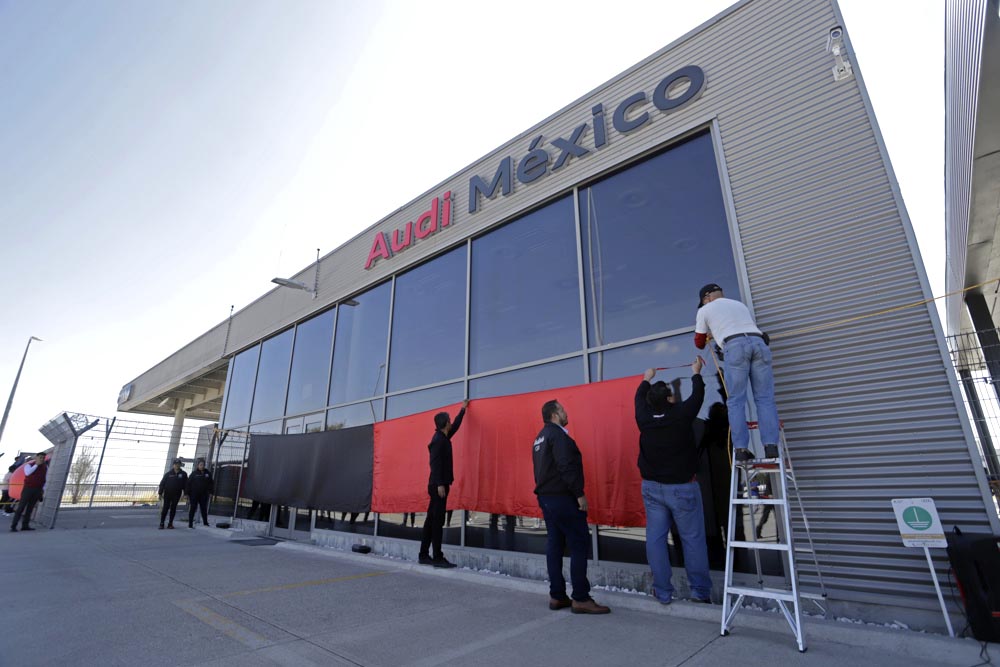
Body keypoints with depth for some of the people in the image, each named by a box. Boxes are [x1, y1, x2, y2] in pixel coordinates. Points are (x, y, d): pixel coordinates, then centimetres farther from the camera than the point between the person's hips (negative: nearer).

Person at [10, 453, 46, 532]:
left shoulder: (45, 467, 8)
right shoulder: (29, 465, -2)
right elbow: (27, 473, -24)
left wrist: (43, 489, 4)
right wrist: (36, 464, -22)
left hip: (38, 490, 3)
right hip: (28, 488, -3)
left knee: (30, 508, 5)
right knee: (21, 507, -5)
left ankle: (25, 525, 8)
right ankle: (13, 526, -2)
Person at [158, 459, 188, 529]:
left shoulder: (183, 474, 3)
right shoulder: (168, 473, 0)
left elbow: (185, 484, 4)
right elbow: (162, 483, 1)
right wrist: (160, 493, -5)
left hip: (176, 494, 1)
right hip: (167, 494, -1)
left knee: (173, 509, 5)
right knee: (165, 508, -1)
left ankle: (170, 524, 11)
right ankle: (161, 523, 6)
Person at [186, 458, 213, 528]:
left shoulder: (207, 473, 7)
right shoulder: (194, 474, -3)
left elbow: (210, 484, 11)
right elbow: (188, 484, -3)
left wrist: (210, 492, 6)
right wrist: (188, 493, -8)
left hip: (204, 495, 3)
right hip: (194, 494, -3)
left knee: (204, 509, 7)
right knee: (192, 509, 2)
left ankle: (205, 522, 16)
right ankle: (190, 524, 9)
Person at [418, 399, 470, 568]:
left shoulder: (443, 437, 14)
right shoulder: (439, 440, -13)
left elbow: (456, 425, 31)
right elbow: (435, 463, -20)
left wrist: (463, 409, 41)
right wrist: (440, 484, -24)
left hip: (438, 485, 9)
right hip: (438, 485, -9)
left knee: (431, 520, 11)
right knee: (437, 521, -6)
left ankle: (424, 555, 17)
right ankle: (437, 558, -2)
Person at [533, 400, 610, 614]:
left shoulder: (541, 438, 15)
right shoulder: (557, 434, -15)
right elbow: (566, 467, -22)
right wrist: (580, 494, -18)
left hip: (546, 497, 10)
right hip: (562, 497, -10)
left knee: (554, 545, 11)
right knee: (580, 544, -3)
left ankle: (557, 596, 16)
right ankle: (580, 599, 1)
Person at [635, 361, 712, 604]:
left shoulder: (644, 419, -4)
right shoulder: (681, 415, -14)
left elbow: (639, 399, 17)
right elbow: (697, 397, 5)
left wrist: (646, 379, 35)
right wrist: (696, 373, 23)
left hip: (652, 488, 4)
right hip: (682, 487, -3)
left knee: (655, 538, 6)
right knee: (693, 539, 7)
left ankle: (663, 592, 14)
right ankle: (700, 591, 16)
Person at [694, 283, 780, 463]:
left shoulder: (705, 310, 21)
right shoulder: (740, 305, 35)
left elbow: (699, 344, 28)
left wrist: (706, 336, 52)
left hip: (735, 346, -4)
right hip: (759, 343, 4)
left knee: (736, 400, -2)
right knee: (765, 398, 3)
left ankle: (741, 448, -9)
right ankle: (771, 446, -7)